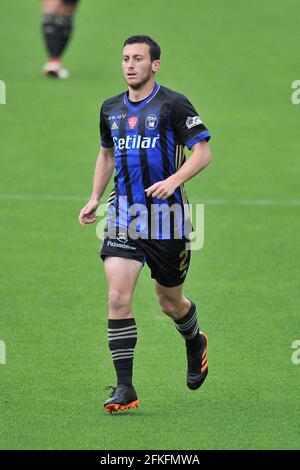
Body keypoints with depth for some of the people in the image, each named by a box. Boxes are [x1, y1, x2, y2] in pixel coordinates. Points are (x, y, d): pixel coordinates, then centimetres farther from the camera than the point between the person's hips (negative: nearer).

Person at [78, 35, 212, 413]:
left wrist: (174, 180, -25)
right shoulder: (111, 109, 10)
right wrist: (94, 198, 14)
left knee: (170, 302, 11)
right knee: (118, 297, -13)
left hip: (166, 216, -3)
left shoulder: (173, 104, -7)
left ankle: (195, 343, 46)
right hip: (123, 216, 3)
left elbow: (202, 152, -9)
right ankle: (124, 389, -11)